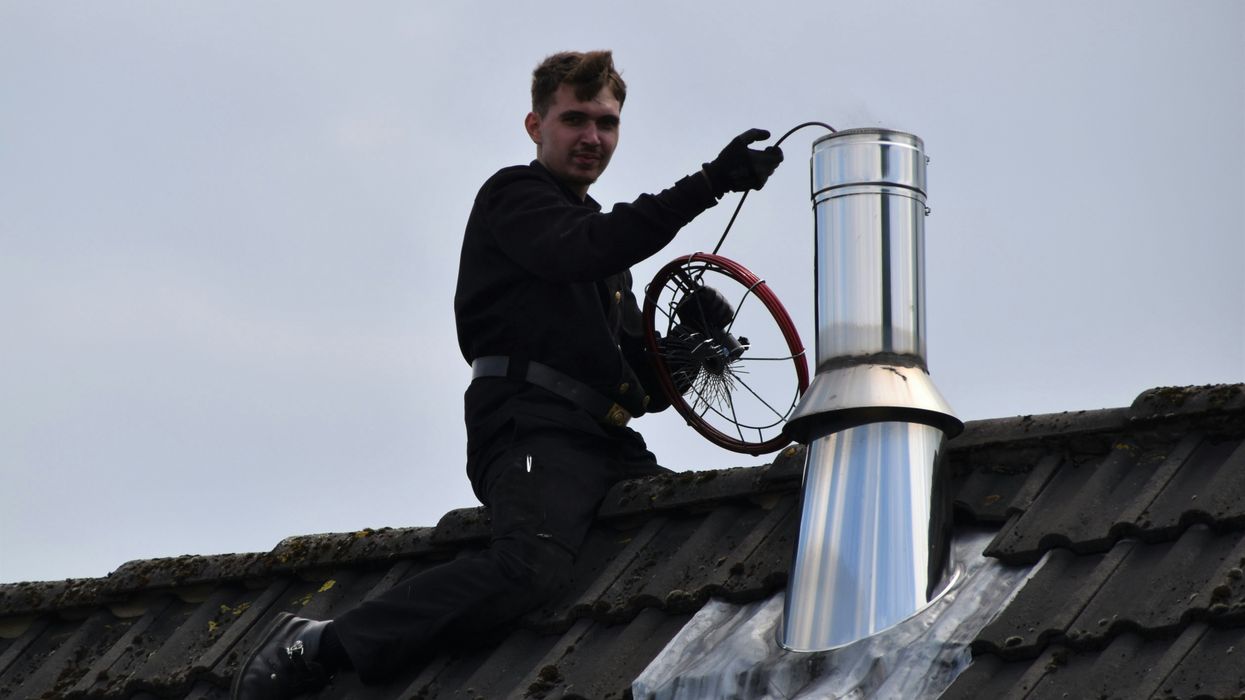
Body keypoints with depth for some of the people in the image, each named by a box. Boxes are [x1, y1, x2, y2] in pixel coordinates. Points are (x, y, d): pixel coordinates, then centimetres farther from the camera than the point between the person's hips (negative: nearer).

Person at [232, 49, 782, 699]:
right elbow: (584, 250, -15)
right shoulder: (514, 196, 9)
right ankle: (316, 647, -31)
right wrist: (707, 184, -20)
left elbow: (643, 390, 28)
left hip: (607, 444, 8)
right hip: (535, 428, -8)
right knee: (530, 569, -34)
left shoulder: (604, 256, 33)